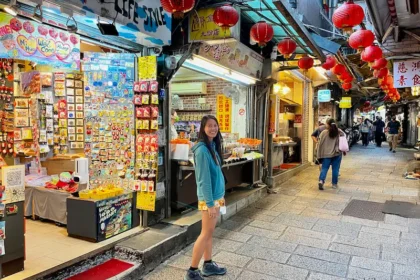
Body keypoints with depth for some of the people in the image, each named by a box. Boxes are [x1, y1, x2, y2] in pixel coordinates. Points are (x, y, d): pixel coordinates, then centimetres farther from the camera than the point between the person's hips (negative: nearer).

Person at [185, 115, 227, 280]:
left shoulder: (213, 146, 8)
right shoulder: (202, 149, -20)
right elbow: (204, 178, -21)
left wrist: (220, 196, 16)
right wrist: (210, 203, -20)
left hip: (216, 195, 8)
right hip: (208, 197, -8)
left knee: (209, 232, 16)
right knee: (206, 233, 0)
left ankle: (208, 266, 29)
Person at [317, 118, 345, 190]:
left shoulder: (324, 132, -5)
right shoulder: (339, 132, -1)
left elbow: (320, 144, -3)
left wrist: (319, 154, 4)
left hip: (326, 154, -1)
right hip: (337, 153, 1)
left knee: (324, 168, 4)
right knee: (335, 169, 8)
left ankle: (321, 180, -15)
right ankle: (334, 184, 15)